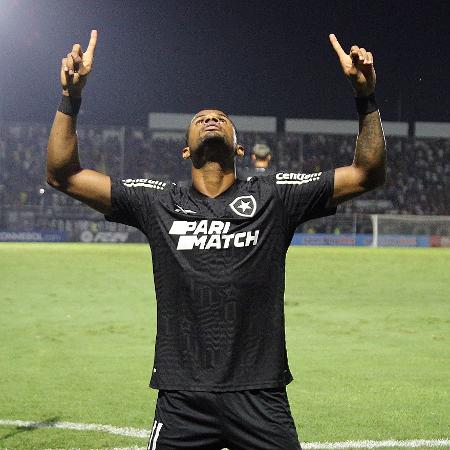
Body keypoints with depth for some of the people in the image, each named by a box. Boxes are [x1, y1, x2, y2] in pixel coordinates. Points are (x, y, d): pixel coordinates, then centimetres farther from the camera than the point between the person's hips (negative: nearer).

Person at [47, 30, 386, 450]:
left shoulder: (274, 196, 7)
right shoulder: (157, 202, 8)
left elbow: (367, 174, 5)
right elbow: (62, 174, 7)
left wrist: (365, 97, -7)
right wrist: (71, 97, -3)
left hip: (260, 398, 0)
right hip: (182, 399, 0)